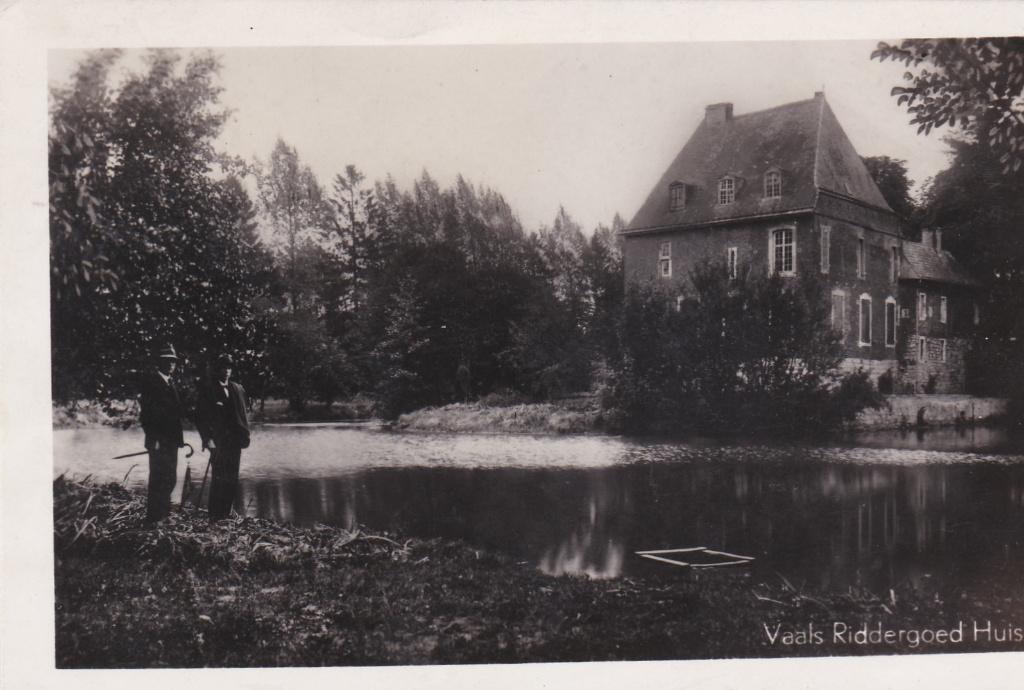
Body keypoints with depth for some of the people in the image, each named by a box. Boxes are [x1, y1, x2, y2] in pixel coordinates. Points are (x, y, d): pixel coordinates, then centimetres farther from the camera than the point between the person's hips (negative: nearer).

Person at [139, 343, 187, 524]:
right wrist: (153, 438, -19)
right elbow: (146, 412, -14)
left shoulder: (171, 383, 17)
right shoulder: (150, 380, -8)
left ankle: (163, 514, 24)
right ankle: (152, 520, -4)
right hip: (158, 441, -8)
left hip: (171, 440, 8)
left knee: (169, 480, 14)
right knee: (159, 480, -8)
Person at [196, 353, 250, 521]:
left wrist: (244, 434, 8)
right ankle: (215, 515, 0)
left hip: (235, 439, 5)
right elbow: (201, 416, -5)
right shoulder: (207, 390, -1)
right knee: (219, 477, -7)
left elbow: (245, 411, 18)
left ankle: (227, 512, 15)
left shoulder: (238, 389, 14)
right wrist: (207, 438, -13)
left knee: (232, 478, 7)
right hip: (218, 441, -5)